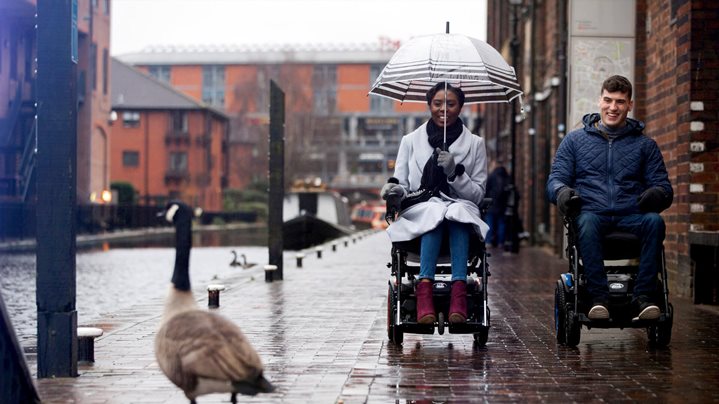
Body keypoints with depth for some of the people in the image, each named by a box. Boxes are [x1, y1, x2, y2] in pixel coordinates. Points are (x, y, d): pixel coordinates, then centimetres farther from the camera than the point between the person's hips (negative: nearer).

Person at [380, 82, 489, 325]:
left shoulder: (474, 143, 13)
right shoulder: (411, 141, 15)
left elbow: (478, 194, 8)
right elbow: (402, 187, 13)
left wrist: (455, 171, -9)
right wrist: (395, 189, -11)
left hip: (462, 210, 0)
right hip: (419, 211, 0)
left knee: (458, 211, -37)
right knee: (435, 212, -36)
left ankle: (458, 293, -50)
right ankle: (424, 290, -49)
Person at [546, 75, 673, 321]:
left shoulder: (645, 145, 20)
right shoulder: (575, 140, 18)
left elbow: (663, 186, 14)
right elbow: (555, 178, 11)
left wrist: (658, 193, -13)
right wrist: (561, 191, -15)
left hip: (631, 217, 1)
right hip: (593, 212, -1)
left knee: (654, 221, -34)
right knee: (587, 222, -38)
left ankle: (643, 296, -30)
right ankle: (599, 296, -35)